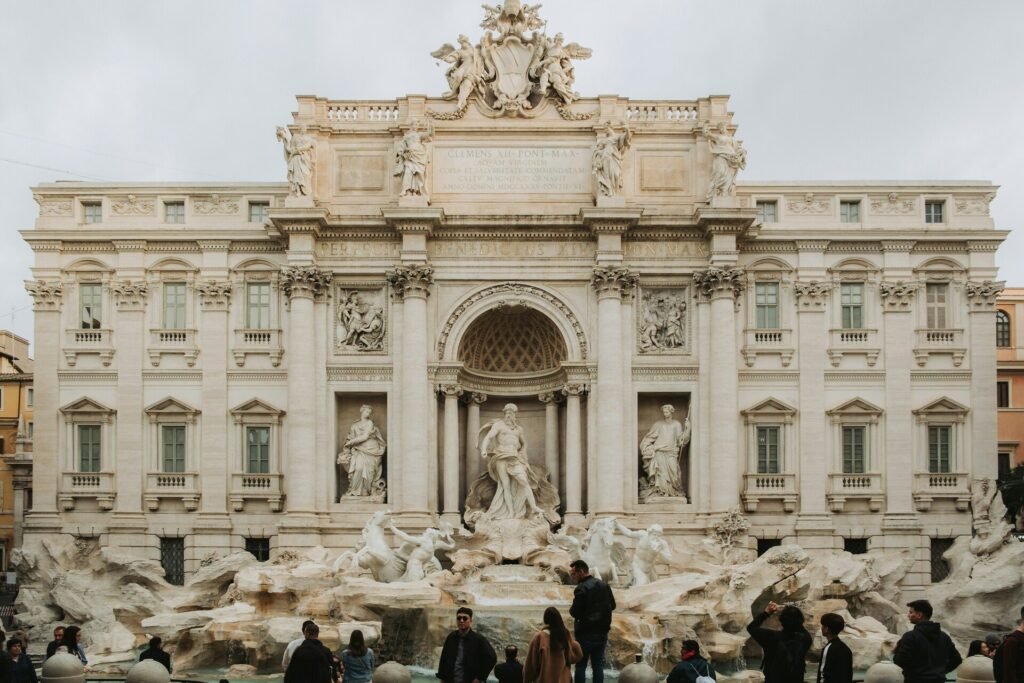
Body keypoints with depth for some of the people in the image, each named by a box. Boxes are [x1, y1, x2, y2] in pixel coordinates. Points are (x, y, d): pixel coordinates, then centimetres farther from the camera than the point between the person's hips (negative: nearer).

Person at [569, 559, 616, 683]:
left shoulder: (581, 588, -17)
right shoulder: (604, 585, 8)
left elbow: (575, 612, -20)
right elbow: (612, 605, 17)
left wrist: (571, 609, 1)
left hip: (586, 633, -7)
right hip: (602, 632, 7)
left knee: (580, 665, 3)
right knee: (598, 665, 10)